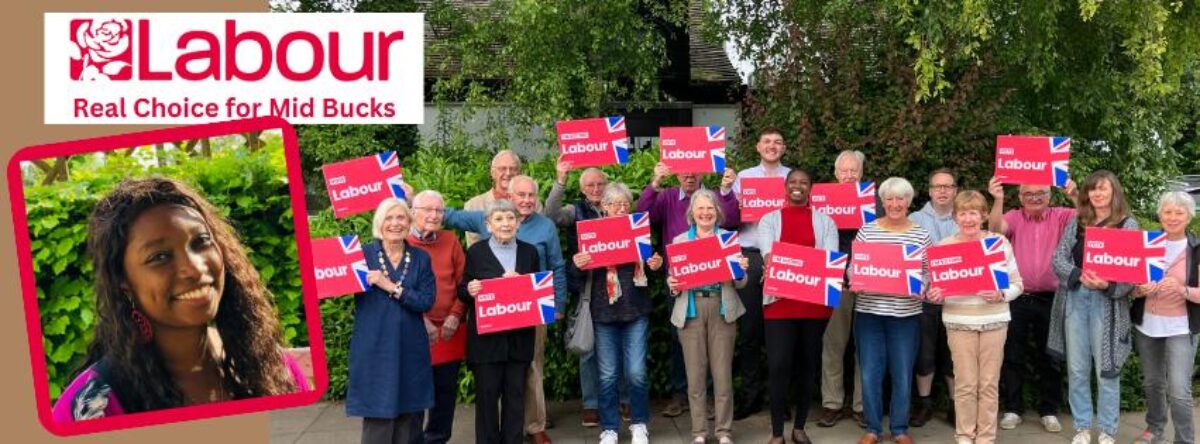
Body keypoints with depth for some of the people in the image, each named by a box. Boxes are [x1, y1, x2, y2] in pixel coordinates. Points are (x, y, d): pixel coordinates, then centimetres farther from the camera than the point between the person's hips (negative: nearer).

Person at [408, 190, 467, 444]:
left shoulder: (451, 240, 6)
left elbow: (463, 282, 6)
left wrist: (455, 316, -6)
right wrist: (420, 320, -13)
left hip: (449, 330, 3)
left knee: (446, 390, 11)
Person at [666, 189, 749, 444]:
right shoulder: (679, 241, 10)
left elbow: (740, 283, 7)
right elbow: (673, 278, 8)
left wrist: (741, 271, -14)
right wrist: (672, 286, -14)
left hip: (722, 309, 0)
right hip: (691, 310, 1)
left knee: (723, 373, 1)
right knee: (695, 374, 3)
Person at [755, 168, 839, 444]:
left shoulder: (825, 221, 11)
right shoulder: (770, 219, 9)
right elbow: (768, 255, -6)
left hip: (815, 301, 2)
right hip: (780, 300, -2)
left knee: (809, 364, 9)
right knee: (779, 365, -8)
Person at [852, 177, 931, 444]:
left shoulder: (921, 235, 2)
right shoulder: (866, 231, 2)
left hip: (905, 315, 0)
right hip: (869, 312, 0)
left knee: (902, 374, 8)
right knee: (870, 374, 5)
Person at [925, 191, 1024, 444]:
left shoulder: (1000, 242, 0)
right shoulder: (944, 246, 0)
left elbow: (1017, 284, 3)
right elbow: (935, 287, 4)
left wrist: (1001, 295, -16)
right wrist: (935, 296, -18)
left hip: (994, 321, 0)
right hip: (959, 322, 0)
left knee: (989, 383, 7)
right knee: (965, 383, 3)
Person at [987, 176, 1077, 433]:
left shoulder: (1061, 216, 2)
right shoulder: (1014, 217, 0)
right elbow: (996, 228, -19)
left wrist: (1075, 196, -30)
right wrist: (998, 200, -35)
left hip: (1050, 298, 0)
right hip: (1016, 298, 0)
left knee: (1048, 356, 10)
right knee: (1013, 355, 7)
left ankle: (1049, 411, 22)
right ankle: (1012, 409, 18)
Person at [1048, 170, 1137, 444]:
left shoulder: (1128, 225, 1)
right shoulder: (1076, 224, 10)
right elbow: (1058, 259, 3)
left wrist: (1108, 285, -23)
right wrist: (1079, 275, -16)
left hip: (1107, 302, -3)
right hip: (1074, 299, 3)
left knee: (1106, 369, 2)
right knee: (1076, 369, 7)